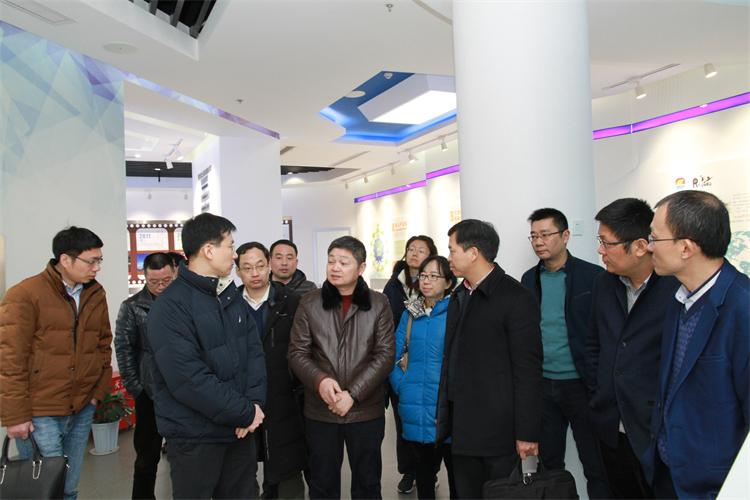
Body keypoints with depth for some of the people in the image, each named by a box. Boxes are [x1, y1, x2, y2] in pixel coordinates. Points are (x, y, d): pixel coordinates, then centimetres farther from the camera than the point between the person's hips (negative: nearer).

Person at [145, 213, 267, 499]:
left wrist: (255, 403, -10)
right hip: (195, 435, -7)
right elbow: (189, 380, -25)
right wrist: (245, 412, -18)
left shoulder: (232, 297, 6)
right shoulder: (171, 307, -18)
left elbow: (254, 352, 5)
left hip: (240, 430, 7)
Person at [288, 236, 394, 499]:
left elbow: (385, 354, -6)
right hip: (320, 411, 1)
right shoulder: (309, 303, 0)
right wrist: (320, 380, -20)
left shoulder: (378, 304, -2)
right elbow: (297, 353, -1)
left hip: (366, 410, 0)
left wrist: (353, 394, -15)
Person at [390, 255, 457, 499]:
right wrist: (400, 385, 3)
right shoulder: (410, 313, 7)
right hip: (416, 405, 4)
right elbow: (393, 354, 11)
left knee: (454, 466, 8)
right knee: (423, 466, 16)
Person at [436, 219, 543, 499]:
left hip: (497, 430, -7)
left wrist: (527, 433, -13)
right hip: (462, 427, 7)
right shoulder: (458, 297, 11)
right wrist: (444, 416, 12)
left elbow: (528, 370, -13)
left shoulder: (516, 299, -12)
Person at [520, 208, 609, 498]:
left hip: (582, 384, -4)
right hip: (542, 385, 4)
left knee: (596, 465, 6)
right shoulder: (529, 279, 6)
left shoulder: (593, 277, -8)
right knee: (549, 461, 15)